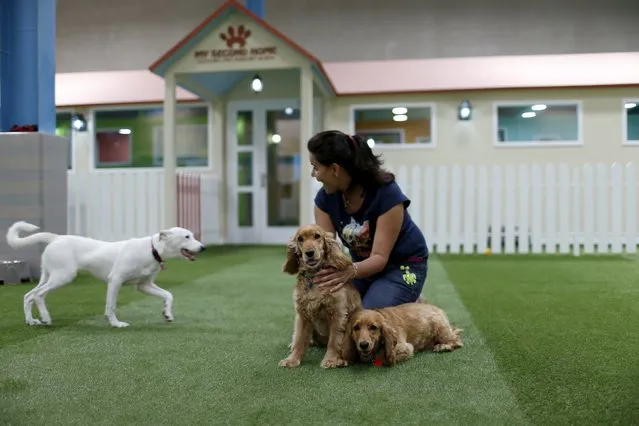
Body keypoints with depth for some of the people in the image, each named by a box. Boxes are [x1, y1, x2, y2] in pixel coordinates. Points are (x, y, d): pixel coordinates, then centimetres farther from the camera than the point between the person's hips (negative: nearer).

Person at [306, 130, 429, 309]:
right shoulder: (325, 197, -13)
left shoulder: (387, 194, -29)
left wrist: (351, 271, -51)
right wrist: (318, 272, -41)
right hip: (363, 265, 6)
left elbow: (380, 257, -30)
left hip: (403, 265, -6)